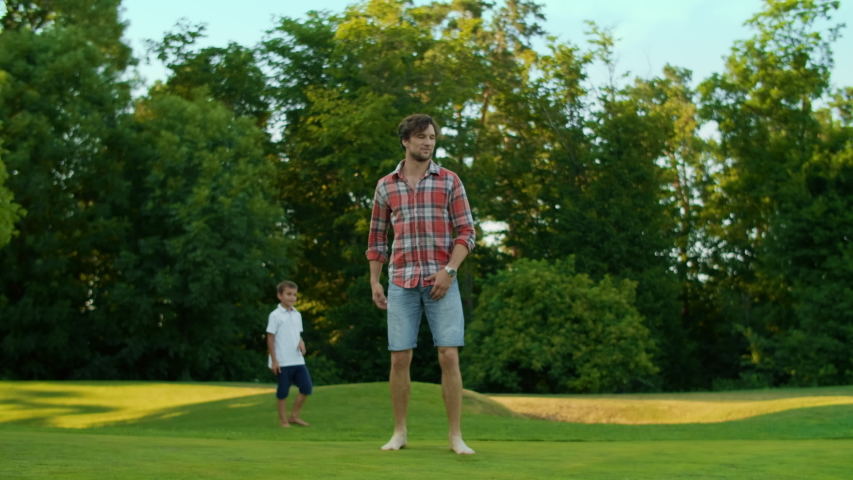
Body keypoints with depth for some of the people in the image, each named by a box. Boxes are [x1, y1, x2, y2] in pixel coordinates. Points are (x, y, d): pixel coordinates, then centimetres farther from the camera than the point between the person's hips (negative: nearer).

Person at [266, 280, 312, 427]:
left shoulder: (297, 315, 11)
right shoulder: (275, 315, -8)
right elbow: (270, 338, -7)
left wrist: (301, 343, -4)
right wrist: (274, 360, -10)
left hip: (298, 360, 6)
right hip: (283, 362, -6)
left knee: (307, 387, 3)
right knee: (283, 392, 2)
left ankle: (294, 416, 17)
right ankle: (284, 421, 13)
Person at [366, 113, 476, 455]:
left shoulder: (450, 181, 4)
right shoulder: (385, 186, 9)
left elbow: (466, 232, 0)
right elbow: (377, 238, 15)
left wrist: (449, 271, -14)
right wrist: (374, 283, 6)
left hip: (441, 282, -1)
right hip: (402, 283, 2)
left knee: (449, 357, -8)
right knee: (400, 359, -1)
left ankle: (456, 436, -2)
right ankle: (399, 433, 12)